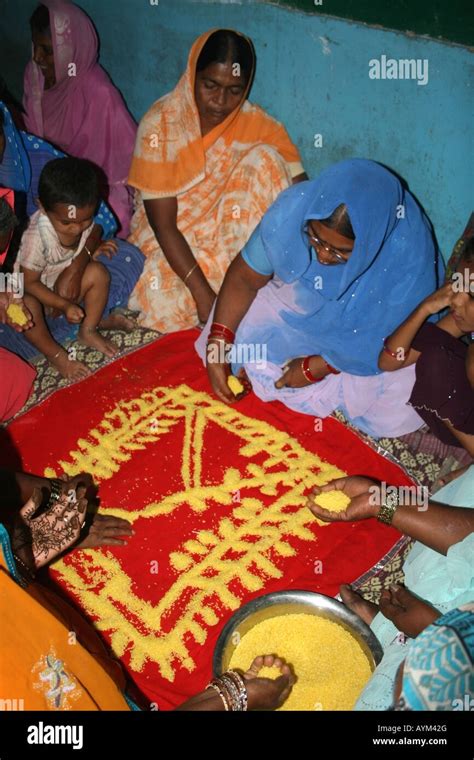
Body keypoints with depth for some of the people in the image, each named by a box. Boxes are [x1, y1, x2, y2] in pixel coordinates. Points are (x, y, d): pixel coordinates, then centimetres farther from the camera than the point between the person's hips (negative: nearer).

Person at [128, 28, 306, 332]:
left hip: (231, 237, 3)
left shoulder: (258, 124, -8)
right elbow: (163, 225, -19)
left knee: (265, 158, -20)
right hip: (172, 246, -2)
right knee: (167, 303, -34)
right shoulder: (161, 124, -17)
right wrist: (203, 293, -28)